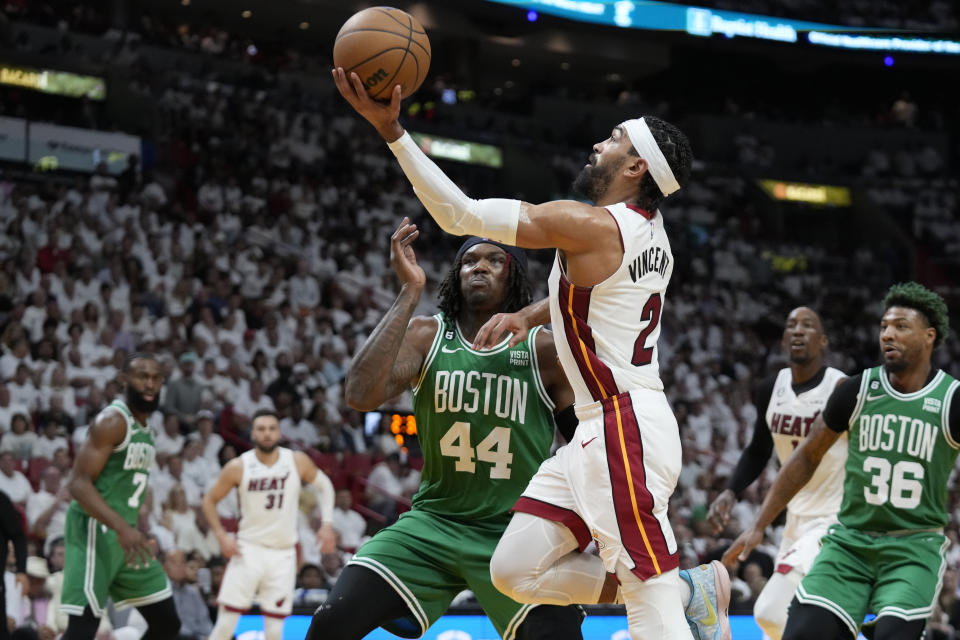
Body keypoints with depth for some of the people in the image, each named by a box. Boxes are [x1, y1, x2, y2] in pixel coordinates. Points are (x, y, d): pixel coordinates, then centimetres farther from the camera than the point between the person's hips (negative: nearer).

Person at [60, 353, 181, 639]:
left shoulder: (144, 428, 15)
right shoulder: (112, 421, -13)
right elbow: (78, 483, -22)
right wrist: (122, 527, -32)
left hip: (125, 533, 9)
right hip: (95, 530, -9)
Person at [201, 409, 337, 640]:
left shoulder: (298, 462, -4)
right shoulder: (238, 467, -8)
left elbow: (324, 485, 12)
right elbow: (209, 499, 5)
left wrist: (327, 524, 2)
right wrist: (222, 536, -6)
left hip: (283, 554, 1)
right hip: (248, 549, -1)